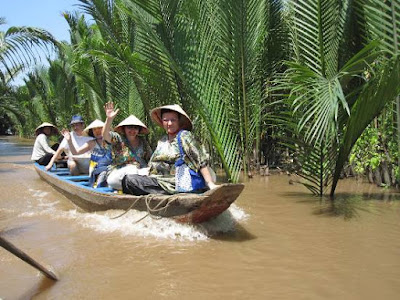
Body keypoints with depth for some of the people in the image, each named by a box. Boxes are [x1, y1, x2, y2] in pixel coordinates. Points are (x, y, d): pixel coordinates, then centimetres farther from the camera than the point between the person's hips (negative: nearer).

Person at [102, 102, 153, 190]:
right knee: (131, 169, -34)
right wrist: (109, 119, -34)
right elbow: (105, 135, -17)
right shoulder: (118, 138, 3)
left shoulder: (143, 141, 15)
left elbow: (150, 158, 15)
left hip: (140, 172, 4)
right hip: (117, 175, -3)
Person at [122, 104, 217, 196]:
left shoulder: (184, 136, -7)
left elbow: (201, 161, -12)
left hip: (172, 185, -8)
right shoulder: (162, 140, 16)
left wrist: (210, 184, -19)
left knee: (129, 180, -18)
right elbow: (152, 163, 20)